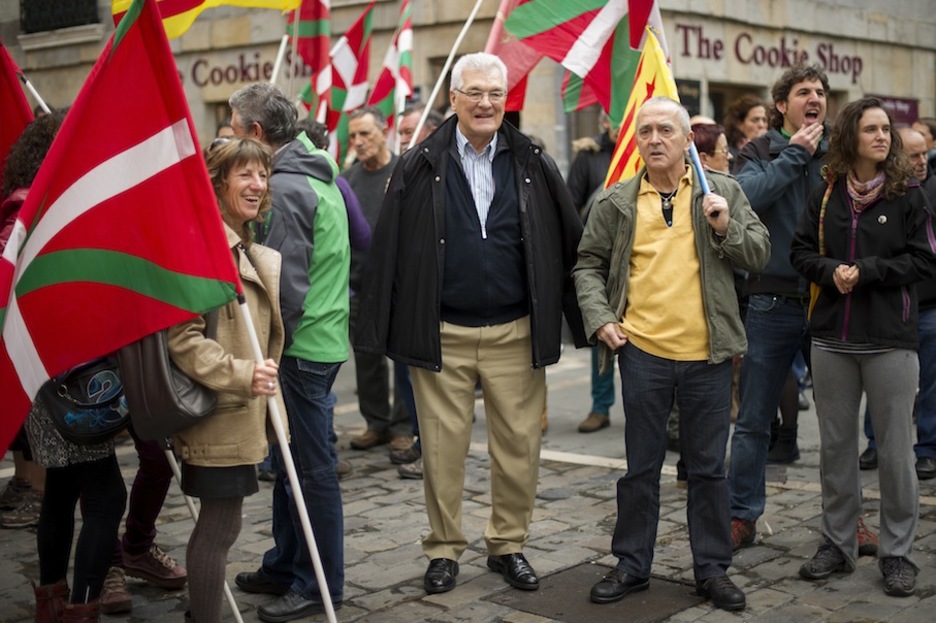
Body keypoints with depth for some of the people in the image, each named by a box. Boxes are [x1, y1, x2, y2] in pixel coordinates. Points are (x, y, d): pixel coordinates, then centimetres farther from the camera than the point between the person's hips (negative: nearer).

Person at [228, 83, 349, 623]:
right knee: (291, 460, 18)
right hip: (324, 338, 10)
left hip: (302, 345, -10)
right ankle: (286, 566, 30)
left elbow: (286, 285, -20)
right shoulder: (318, 173, 14)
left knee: (311, 467, -1)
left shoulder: (285, 188, -16)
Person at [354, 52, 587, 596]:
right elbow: (389, 251, 0)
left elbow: (569, 245, 6)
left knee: (519, 445, 7)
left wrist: (587, 320, 3)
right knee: (443, 447, 7)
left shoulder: (534, 165, 4)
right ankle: (444, 549, 22)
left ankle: (509, 544, 25)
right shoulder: (420, 167, 1)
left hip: (515, 335, 1)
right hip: (441, 335, -1)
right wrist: (379, 332, -4)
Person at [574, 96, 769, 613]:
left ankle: (712, 569, 23)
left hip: (707, 355, 0)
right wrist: (600, 318, -3)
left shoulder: (723, 192, 5)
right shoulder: (616, 202, 5)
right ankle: (632, 565, 24)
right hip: (642, 351, 0)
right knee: (641, 466, 11)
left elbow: (759, 255, 5)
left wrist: (726, 227, -13)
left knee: (708, 467, 10)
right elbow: (588, 264, 10)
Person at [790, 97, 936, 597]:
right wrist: (830, 270, -13)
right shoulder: (825, 195, 5)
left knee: (895, 448, 2)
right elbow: (801, 250, 6)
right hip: (832, 338, 3)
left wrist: (866, 271, -15)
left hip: (890, 339, -3)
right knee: (835, 444, 11)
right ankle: (837, 543, 25)